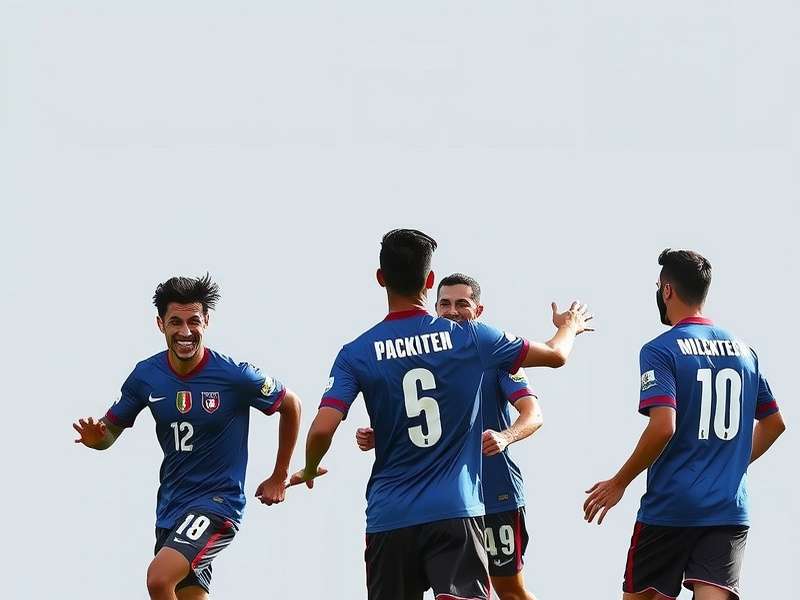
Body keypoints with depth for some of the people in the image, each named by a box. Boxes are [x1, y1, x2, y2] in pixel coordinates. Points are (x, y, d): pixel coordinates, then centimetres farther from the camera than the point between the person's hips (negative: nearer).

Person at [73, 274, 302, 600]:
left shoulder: (233, 375, -14)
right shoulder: (146, 376, -2)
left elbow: (291, 406, 1)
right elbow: (110, 429, 9)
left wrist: (278, 479, 6)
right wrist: (96, 437, -17)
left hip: (218, 501, -6)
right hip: (170, 506, 6)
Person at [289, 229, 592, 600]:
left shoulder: (356, 354, -1)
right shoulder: (470, 338, 1)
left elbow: (322, 430, -10)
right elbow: (555, 356, 15)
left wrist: (309, 472, 13)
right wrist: (568, 328, 40)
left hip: (389, 517, 1)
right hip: (455, 512, -1)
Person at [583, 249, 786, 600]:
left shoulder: (660, 351, -8)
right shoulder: (743, 350, 12)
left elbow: (663, 427, -19)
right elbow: (773, 423, 20)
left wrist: (618, 484, -9)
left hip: (670, 507, -5)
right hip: (730, 511, 5)